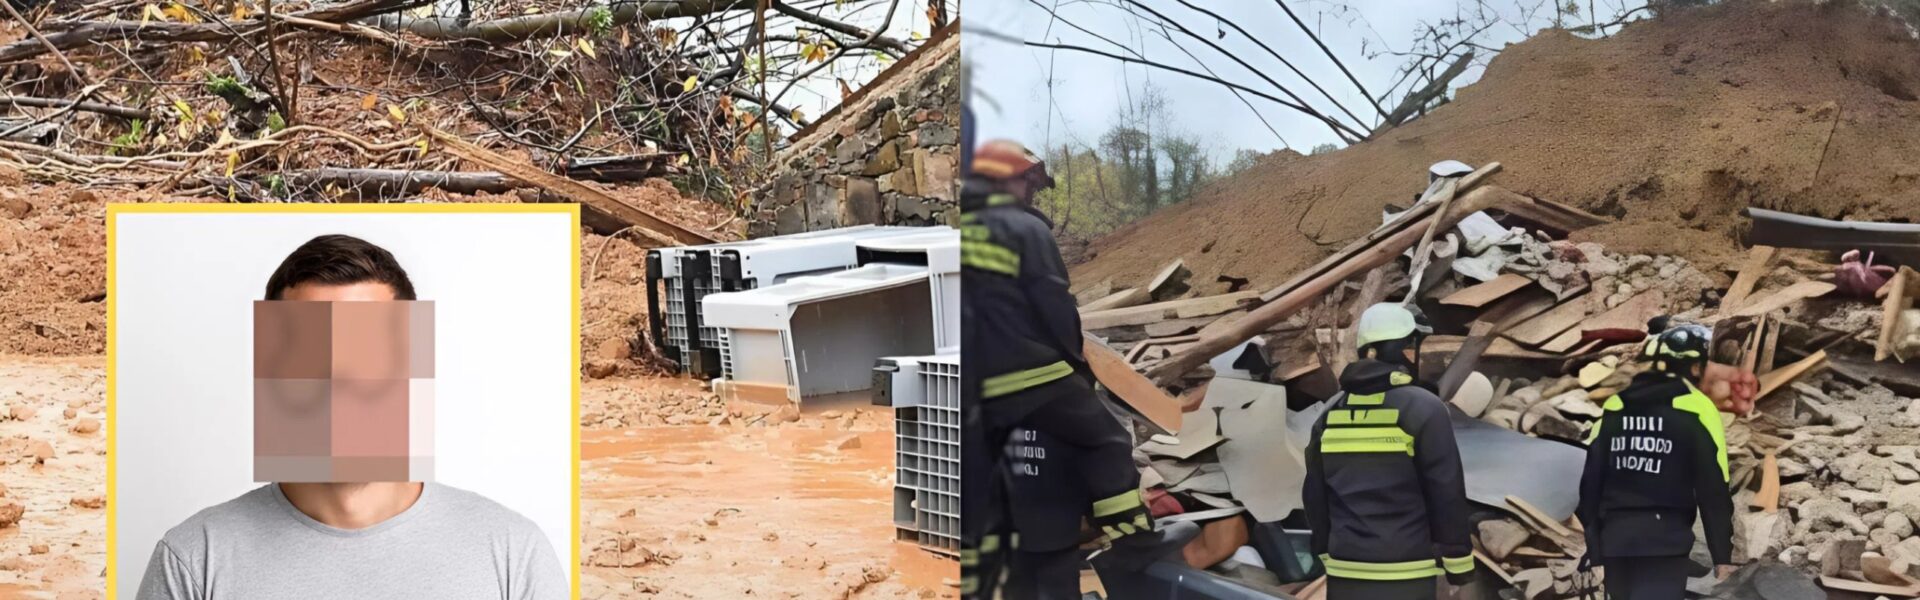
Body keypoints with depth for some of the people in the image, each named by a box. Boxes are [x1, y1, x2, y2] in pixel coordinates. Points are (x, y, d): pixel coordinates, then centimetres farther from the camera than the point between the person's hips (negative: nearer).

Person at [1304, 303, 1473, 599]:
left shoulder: (1331, 413, 8)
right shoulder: (1423, 408, -9)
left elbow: (1316, 494, 11)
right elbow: (1447, 493, -9)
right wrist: (1459, 561, -1)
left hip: (1347, 569, 5)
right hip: (1405, 573, -5)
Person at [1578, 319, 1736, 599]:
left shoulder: (1614, 407, 10)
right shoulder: (1696, 409, -4)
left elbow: (1591, 481, 9)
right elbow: (1713, 487, -6)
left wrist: (1594, 547, 15)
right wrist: (1722, 554, 0)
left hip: (1615, 537, 6)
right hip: (1665, 539, -5)